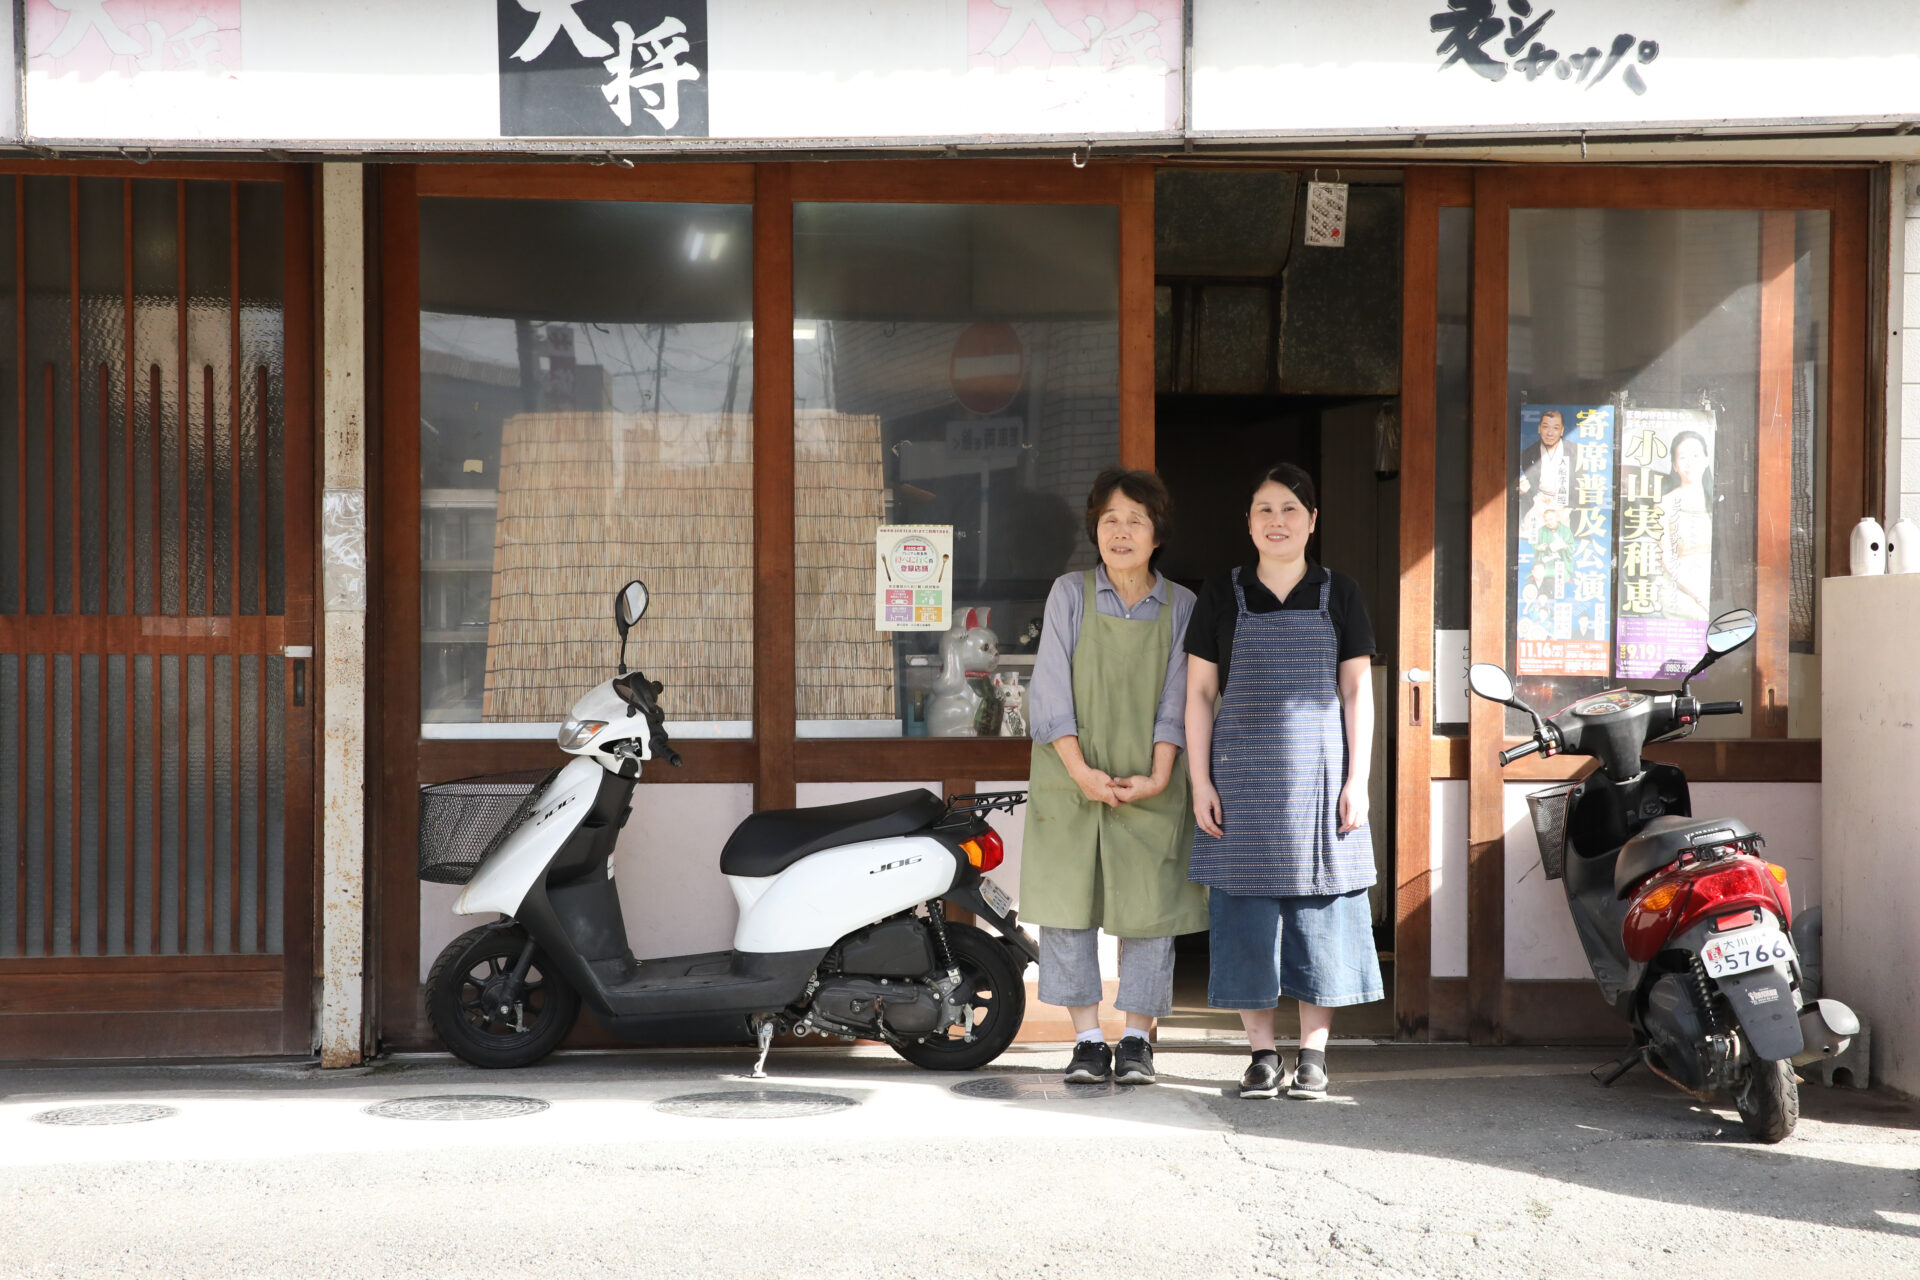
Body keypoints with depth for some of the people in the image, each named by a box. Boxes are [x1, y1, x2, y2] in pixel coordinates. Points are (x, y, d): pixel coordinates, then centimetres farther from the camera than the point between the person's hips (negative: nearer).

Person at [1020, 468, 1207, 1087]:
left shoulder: (1180, 606, 4)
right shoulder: (1069, 595, 1)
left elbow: (1176, 702, 1)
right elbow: (1050, 692, -4)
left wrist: (1157, 778, -12)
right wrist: (1082, 772, -14)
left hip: (1150, 787, 0)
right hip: (1071, 782, 0)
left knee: (1149, 908, 0)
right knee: (1068, 903, -1)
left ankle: (1137, 1038, 11)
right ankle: (1087, 1040, 7)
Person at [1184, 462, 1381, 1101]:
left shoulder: (1339, 594, 6)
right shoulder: (1221, 594, 5)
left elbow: (1357, 691, 5)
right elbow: (1199, 692, 5)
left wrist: (1357, 781, -2)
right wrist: (1200, 781, -2)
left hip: (1318, 777, 0)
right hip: (1242, 778, 0)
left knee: (1320, 912, 1)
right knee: (1247, 916, 0)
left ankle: (1312, 1054, 10)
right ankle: (1262, 1053, 9)